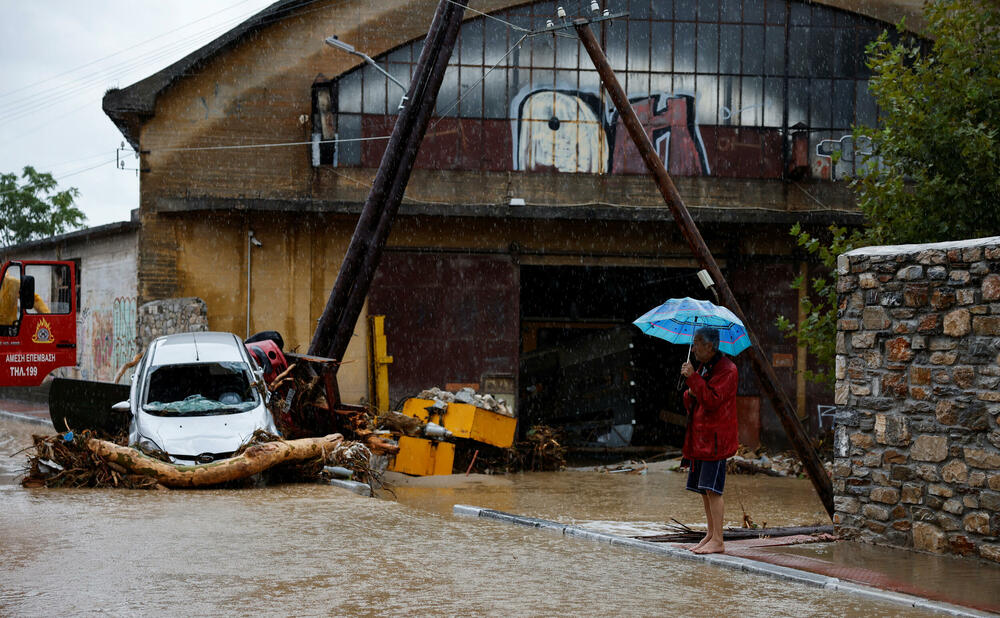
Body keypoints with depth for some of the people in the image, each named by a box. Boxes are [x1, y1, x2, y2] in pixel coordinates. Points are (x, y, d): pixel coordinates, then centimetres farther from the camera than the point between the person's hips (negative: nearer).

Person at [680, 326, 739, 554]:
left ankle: (717, 541, -10)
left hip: (715, 438, -9)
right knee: (704, 489, 12)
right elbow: (691, 403, 22)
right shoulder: (703, 368, 17)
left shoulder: (727, 370, -12)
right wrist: (690, 394, -1)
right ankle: (710, 534, 20)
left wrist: (693, 378, -22)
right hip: (700, 437, 9)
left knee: (712, 489, -12)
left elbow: (712, 400, -23)